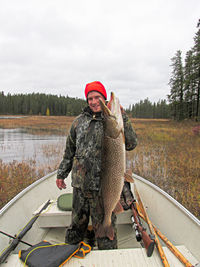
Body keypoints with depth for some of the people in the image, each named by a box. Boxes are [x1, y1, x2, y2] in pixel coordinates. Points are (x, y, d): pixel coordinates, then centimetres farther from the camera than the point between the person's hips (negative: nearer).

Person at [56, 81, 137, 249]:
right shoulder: (79, 121, 9)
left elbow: (131, 144, -13)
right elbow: (69, 150, 16)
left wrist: (123, 117, -19)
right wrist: (61, 174, 19)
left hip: (104, 186, -3)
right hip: (80, 184, 4)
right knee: (77, 223, 20)